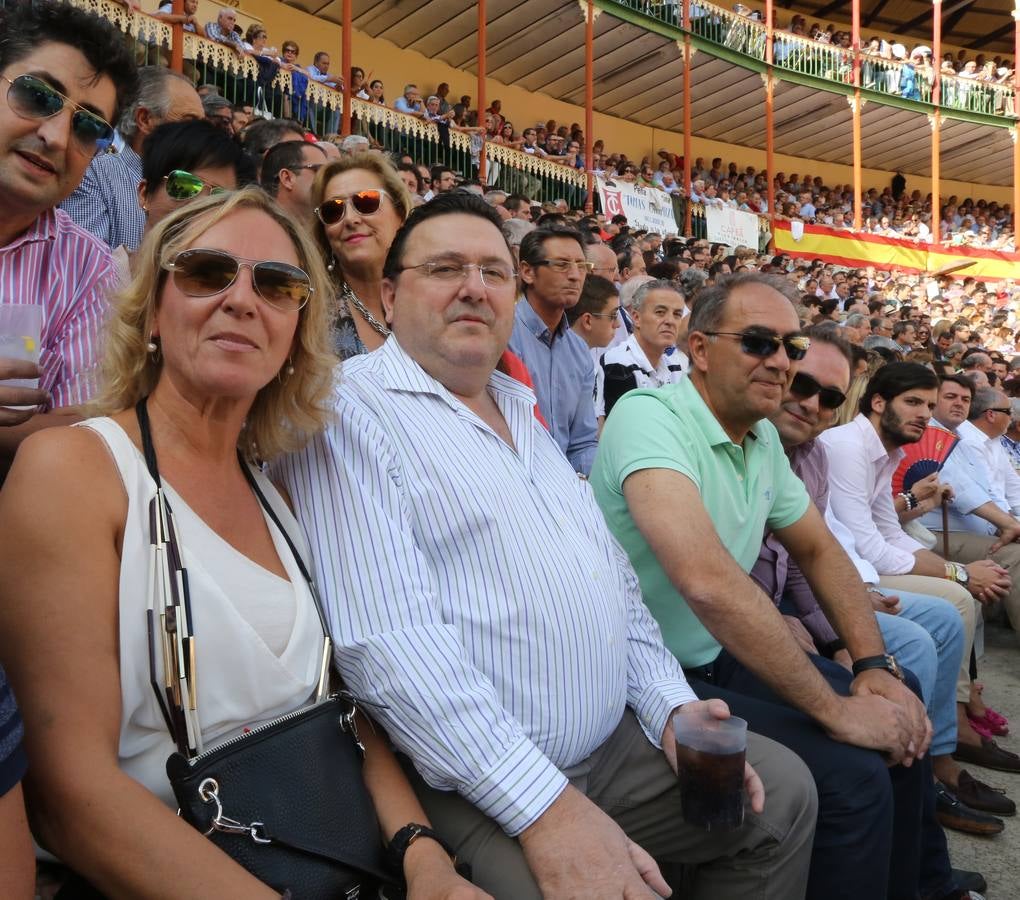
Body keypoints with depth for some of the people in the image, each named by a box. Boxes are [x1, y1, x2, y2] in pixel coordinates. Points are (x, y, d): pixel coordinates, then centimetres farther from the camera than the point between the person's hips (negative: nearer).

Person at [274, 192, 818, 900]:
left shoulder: (525, 415, 16)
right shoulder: (348, 413, -12)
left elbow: (612, 574, 18)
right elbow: (387, 641, -23)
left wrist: (672, 707, 4)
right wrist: (547, 810, -23)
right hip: (476, 784, -7)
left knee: (784, 791, 10)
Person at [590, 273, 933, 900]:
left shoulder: (764, 437, 5)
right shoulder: (648, 416, -23)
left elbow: (819, 550, 14)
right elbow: (707, 579, -35)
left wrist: (875, 665, 0)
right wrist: (835, 711, -27)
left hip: (726, 657, 9)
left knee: (902, 730, 6)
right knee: (855, 777, -18)